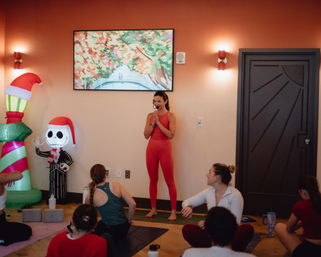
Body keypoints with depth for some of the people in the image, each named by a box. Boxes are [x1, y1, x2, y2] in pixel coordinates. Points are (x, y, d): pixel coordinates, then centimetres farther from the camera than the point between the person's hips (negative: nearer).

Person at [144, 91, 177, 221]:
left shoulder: (170, 116, -4)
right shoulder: (150, 115, 9)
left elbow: (171, 134, -16)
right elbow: (146, 135, 3)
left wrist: (158, 122, -16)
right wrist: (153, 123, -10)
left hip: (164, 149, -4)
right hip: (151, 149, 5)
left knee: (169, 181, -1)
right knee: (152, 180, 11)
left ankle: (173, 211, 5)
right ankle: (153, 209, 21)